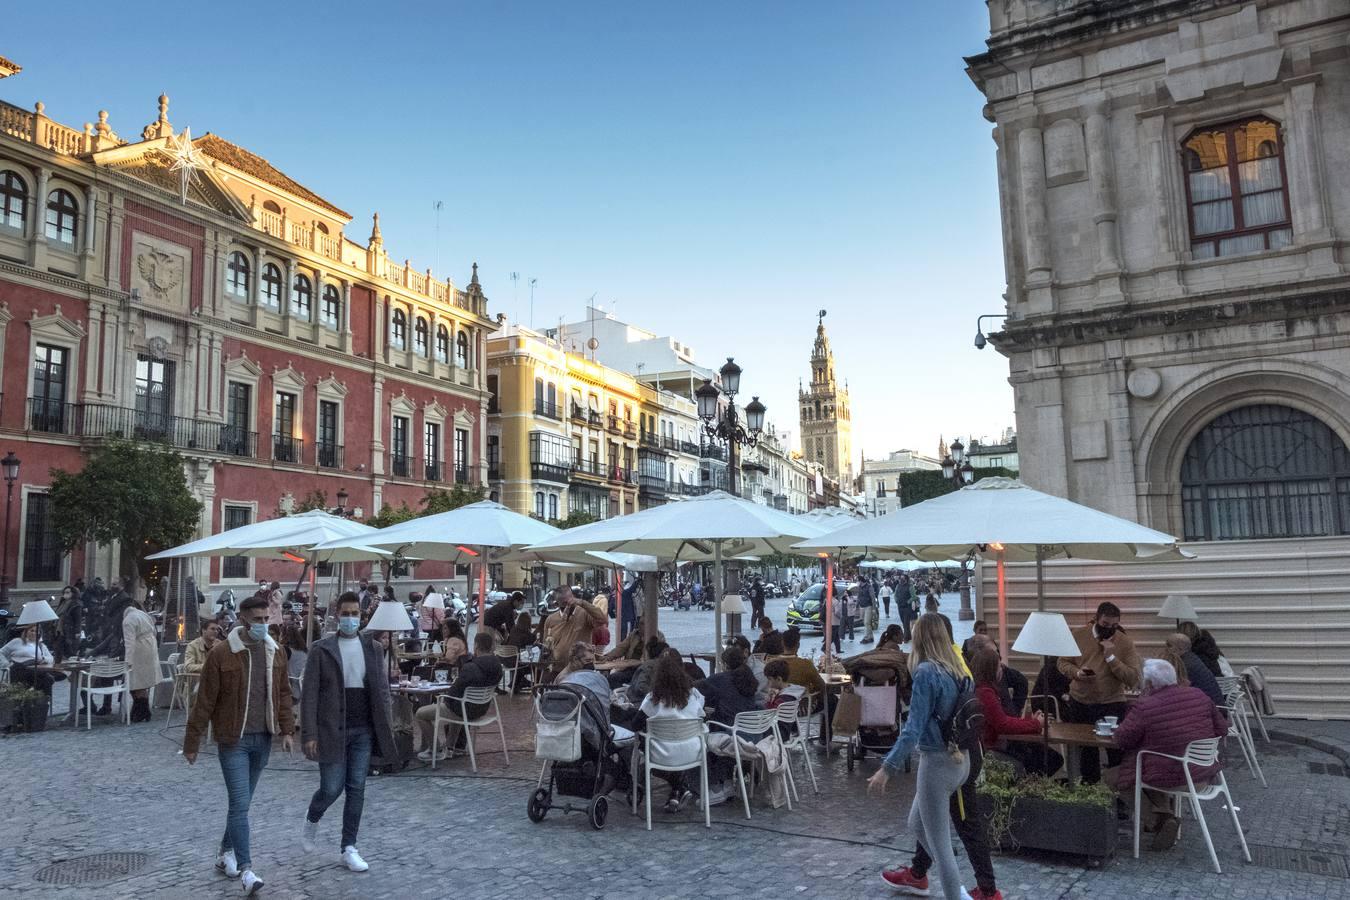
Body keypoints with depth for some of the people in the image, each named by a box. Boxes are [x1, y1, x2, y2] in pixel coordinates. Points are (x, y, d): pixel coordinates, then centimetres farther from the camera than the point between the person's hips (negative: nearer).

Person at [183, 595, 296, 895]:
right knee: (240, 804, -7)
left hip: (263, 739, 5)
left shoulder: (275, 653, 3)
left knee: (241, 802, 16)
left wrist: (287, 730, 2)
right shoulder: (221, 653, -12)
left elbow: (283, 693, 10)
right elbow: (205, 700, -8)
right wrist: (192, 743, -5)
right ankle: (245, 869, -3)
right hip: (233, 739, -5)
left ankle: (226, 853, 33)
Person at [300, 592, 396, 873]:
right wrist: (309, 734, -12)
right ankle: (311, 821, 33)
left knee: (356, 789, 5)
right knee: (331, 788, 1)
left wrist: (384, 728, 0)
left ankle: (349, 848, 15)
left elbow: (382, 689, 6)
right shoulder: (321, 649, -4)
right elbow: (310, 695, -6)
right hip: (332, 730, -3)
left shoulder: (372, 648, 5)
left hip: (364, 730, 3)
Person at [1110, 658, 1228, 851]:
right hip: (1204, 775, 6)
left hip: (1170, 779, -6)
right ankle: (1166, 819, 20)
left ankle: (1160, 820, 2)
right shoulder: (1199, 695, -4)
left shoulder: (1144, 707, -21)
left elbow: (1121, 740, -11)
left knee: (1117, 778, 14)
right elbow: (1222, 729, 8)